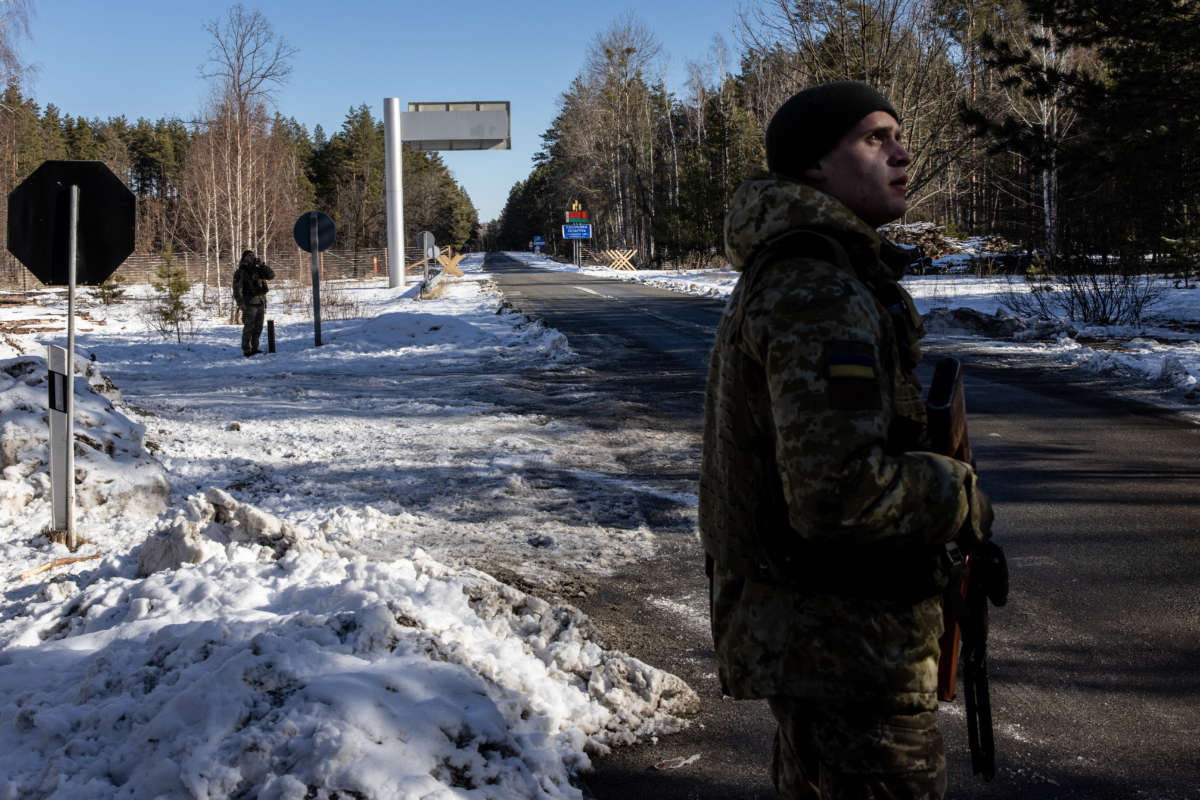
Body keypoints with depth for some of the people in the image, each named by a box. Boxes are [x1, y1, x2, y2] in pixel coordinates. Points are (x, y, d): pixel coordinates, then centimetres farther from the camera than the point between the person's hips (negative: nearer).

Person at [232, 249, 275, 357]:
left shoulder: (257, 270, 14)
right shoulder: (240, 272, -4)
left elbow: (271, 275, 6)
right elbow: (237, 289, -9)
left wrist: (262, 265, -5)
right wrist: (241, 304, -18)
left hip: (261, 304, 6)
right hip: (249, 305, -6)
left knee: (258, 328, 10)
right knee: (249, 328, -4)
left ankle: (254, 348, 20)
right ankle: (247, 350, 0)